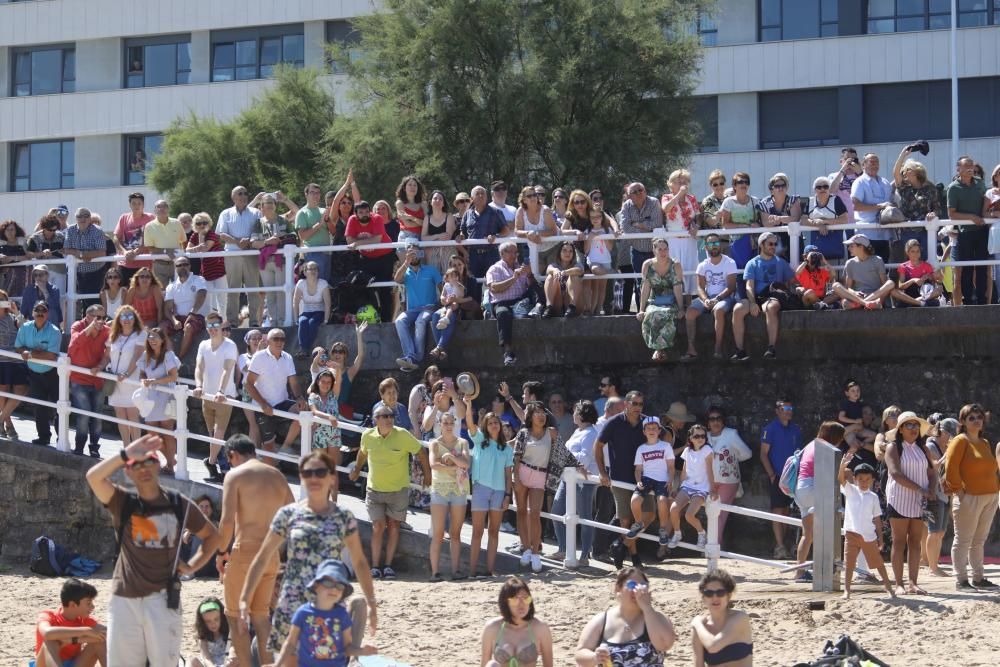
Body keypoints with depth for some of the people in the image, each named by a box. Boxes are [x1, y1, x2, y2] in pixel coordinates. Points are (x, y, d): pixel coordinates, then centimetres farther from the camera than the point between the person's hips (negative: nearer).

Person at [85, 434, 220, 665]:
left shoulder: (179, 505, 4)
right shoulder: (122, 502, 3)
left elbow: (212, 535, 17)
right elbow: (94, 477, -16)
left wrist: (192, 566, 5)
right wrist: (127, 454, -20)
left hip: (162, 598, -1)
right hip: (124, 599, 1)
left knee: (164, 662, -2)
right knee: (121, 662, 4)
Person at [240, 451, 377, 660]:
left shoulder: (344, 517, 4)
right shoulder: (288, 514, 3)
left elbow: (359, 562, 10)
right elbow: (263, 558, 6)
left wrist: (370, 601, 5)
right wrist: (245, 599, 3)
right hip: (293, 603, 0)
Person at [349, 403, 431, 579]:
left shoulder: (402, 435, -12)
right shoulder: (368, 436, -5)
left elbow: (421, 452, -2)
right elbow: (363, 452, 17)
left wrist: (427, 475, 3)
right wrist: (356, 470, 29)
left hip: (398, 490, -1)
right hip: (375, 490, 1)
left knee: (394, 526, 4)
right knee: (378, 527, -4)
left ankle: (388, 565, 11)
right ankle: (375, 567, 1)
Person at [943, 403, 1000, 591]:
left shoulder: (985, 443, 17)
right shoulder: (960, 441, -7)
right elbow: (951, 468, -13)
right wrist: (959, 490, -14)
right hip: (969, 498, -8)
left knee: (979, 541, 13)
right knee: (963, 540, -3)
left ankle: (978, 578, 19)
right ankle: (961, 580, -1)